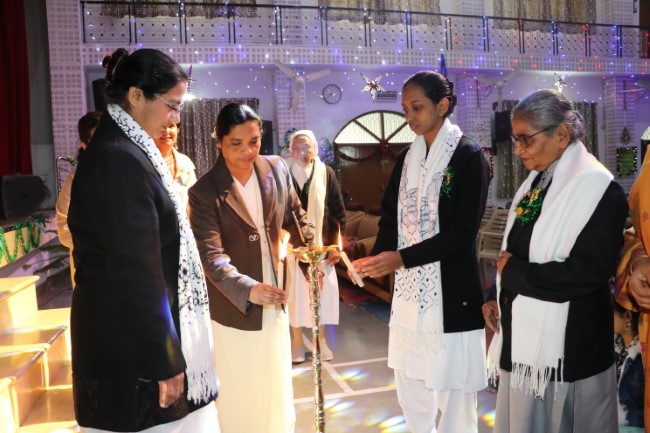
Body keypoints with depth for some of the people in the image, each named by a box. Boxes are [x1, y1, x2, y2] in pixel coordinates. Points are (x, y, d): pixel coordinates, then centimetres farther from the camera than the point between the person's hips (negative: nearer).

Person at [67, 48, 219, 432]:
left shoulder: (123, 149, 8)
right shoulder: (120, 159, -22)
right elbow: (136, 272, -24)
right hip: (133, 342, -9)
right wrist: (164, 361, -18)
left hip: (136, 330, 9)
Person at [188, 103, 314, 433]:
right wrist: (247, 289, -40)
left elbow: (294, 216, 7)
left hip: (274, 302, 5)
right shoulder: (204, 191, -18)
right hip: (233, 306, -4)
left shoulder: (277, 169, -3)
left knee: (277, 385, 22)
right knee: (239, 391, 12)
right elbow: (210, 255, -24)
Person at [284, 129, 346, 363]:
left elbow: (338, 212, 1)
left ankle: (321, 339, 22)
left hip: (321, 243, 1)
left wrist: (336, 245, -3)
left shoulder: (326, 173, 0)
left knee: (322, 290, 6)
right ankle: (297, 341, 19)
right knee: (295, 291, 4)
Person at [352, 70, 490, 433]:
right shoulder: (407, 158, 10)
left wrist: (401, 258, -21)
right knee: (410, 382, 15)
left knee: (452, 387, 4)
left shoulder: (469, 156, -8)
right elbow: (391, 219, 8)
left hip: (451, 291, -6)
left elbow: (463, 232, -15)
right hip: (410, 289, 6)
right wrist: (377, 258, -10)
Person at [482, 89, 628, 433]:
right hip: (523, 335, 7)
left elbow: (589, 272, -22)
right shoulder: (535, 182, 8)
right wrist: (498, 298, 3)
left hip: (567, 347, -7)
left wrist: (513, 272, -15)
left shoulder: (596, 187, -15)